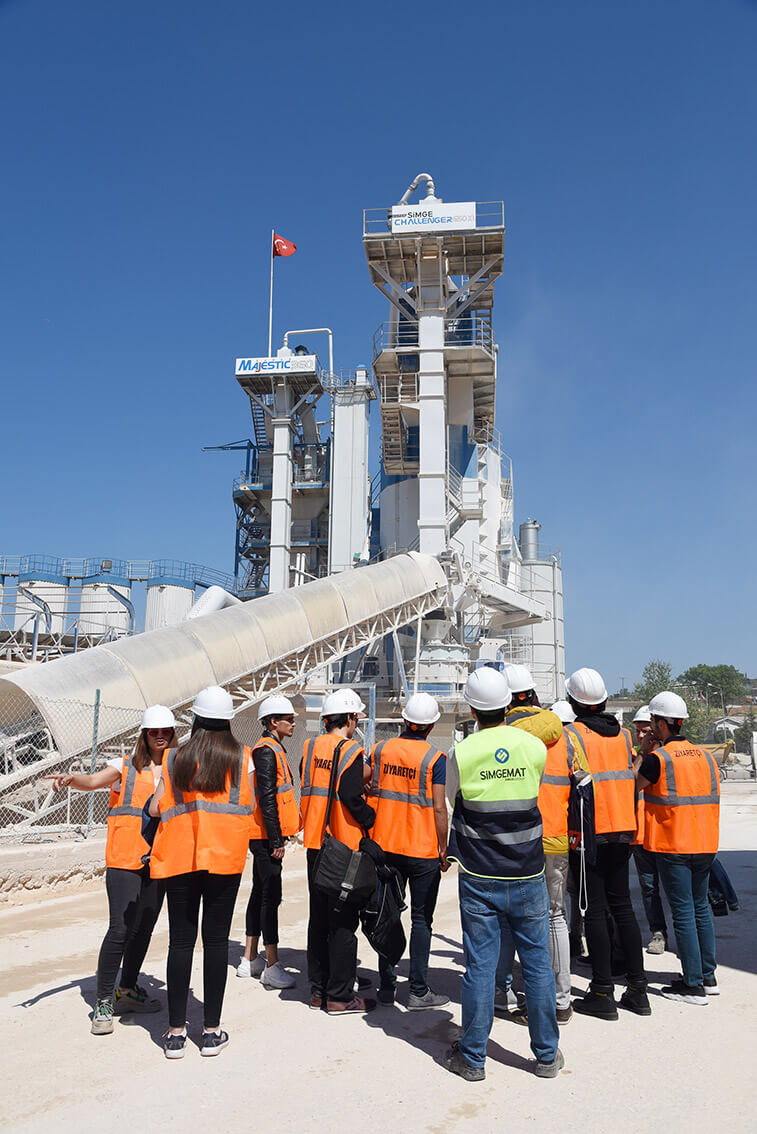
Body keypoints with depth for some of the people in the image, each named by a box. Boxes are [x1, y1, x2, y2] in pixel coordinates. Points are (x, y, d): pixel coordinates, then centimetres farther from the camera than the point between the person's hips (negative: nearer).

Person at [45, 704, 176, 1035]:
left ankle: (128, 990, 30)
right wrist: (71, 778, -32)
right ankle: (103, 1002, 3)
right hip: (124, 858, -4)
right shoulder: (126, 766, 3)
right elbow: (94, 781, -14)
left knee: (144, 927, 12)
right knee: (121, 928, -10)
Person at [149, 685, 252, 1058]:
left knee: (180, 940, 7)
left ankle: (176, 1031, 14)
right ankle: (212, 1031, 12)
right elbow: (247, 807, 2)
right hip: (225, 856, -1)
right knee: (216, 939, 6)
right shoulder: (241, 757, 0)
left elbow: (156, 809, 5)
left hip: (179, 855, 1)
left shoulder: (175, 758, 2)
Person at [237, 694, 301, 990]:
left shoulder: (273, 749, 16)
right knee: (270, 896, -7)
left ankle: (250, 960, 24)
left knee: (260, 892, 15)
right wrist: (276, 840, -20)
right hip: (267, 835, -10)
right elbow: (267, 798, -20)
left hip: (264, 835, 10)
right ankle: (272, 967, -2)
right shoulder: (267, 750, -16)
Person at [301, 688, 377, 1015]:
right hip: (344, 847, -7)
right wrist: (374, 819, -7)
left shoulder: (310, 747, 6)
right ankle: (339, 996, 9)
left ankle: (318, 989, 24)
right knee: (343, 921, 3)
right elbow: (352, 799, -21)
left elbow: (307, 791, 11)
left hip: (315, 844, 7)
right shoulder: (350, 751, -15)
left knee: (318, 918, 16)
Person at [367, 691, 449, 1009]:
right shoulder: (434, 758, -11)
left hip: (386, 845, 4)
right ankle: (418, 991, 10)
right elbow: (438, 808, -12)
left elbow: (369, 792, 5)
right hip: (423, 850, -4)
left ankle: (386, 986, 19)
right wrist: (444, 849, -3)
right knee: (421, 920, 6)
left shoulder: (380, 749, 1)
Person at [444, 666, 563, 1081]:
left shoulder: (461, 753, -10)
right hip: (528, 876, 2)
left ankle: (472, 1057, 17)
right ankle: (546, 1054, 24)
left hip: (479, 879, -1)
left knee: (480, 965, 6)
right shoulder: (535, 747, -5)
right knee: (537, 963, 12)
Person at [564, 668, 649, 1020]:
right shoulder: (624, 735, 7)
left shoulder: (571, 734, -11)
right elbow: (633, 781, 11)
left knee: (595, 910, 1)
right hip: (621, 831, 6)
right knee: (622, 905, 14)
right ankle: (638, 989, 19)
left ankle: (603, 993, 6)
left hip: (588, 833, -6)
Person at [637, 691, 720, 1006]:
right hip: (705, 844, 7)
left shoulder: (658, 758, -13)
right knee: (701, 907, 17)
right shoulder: (705, 756, 7)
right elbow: (714, 798, 15)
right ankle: (708, 977, 25)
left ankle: (693, 985, 4)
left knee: (683, 912, -1)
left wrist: (643, 753, 9)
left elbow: (633, 786, 0)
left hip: (672, 846, -7)